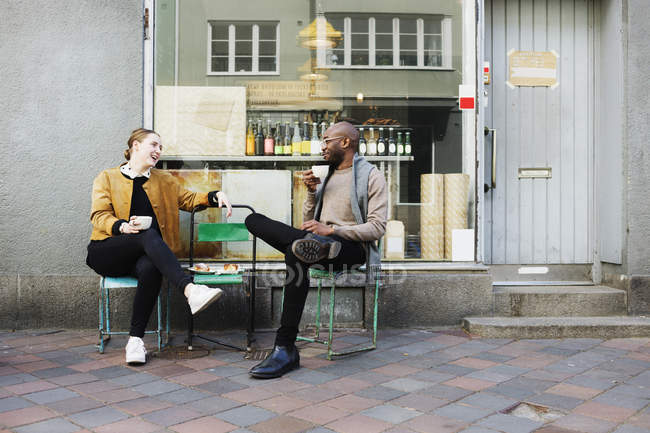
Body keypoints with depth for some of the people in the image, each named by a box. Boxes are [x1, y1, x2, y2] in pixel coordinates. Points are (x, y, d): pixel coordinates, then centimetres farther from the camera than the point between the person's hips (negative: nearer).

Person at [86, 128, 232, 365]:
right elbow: (99, 216, 0)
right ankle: (190, 289, -53)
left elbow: (188, 199, 24)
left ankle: (135, 339, -31)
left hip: (143, 254, 3)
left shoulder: (164, 180, 22)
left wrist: (215, 196, 2)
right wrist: (123, 226, -23)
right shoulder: (107, 178, 11)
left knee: (150, 268, -36)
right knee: (148, 234, -35)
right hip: (107, 252, -2)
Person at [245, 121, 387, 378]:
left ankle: (286, 349, -34)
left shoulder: (371, 176, 2)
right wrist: (312, 192, 5)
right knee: (254, 220, -9)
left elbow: (377, 228, -9)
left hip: (353, 248, -7)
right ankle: (318, 245, -31)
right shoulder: (326, 175, 23)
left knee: (296, 253, -38)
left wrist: (331, 230, -18)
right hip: (320, 238, 7)